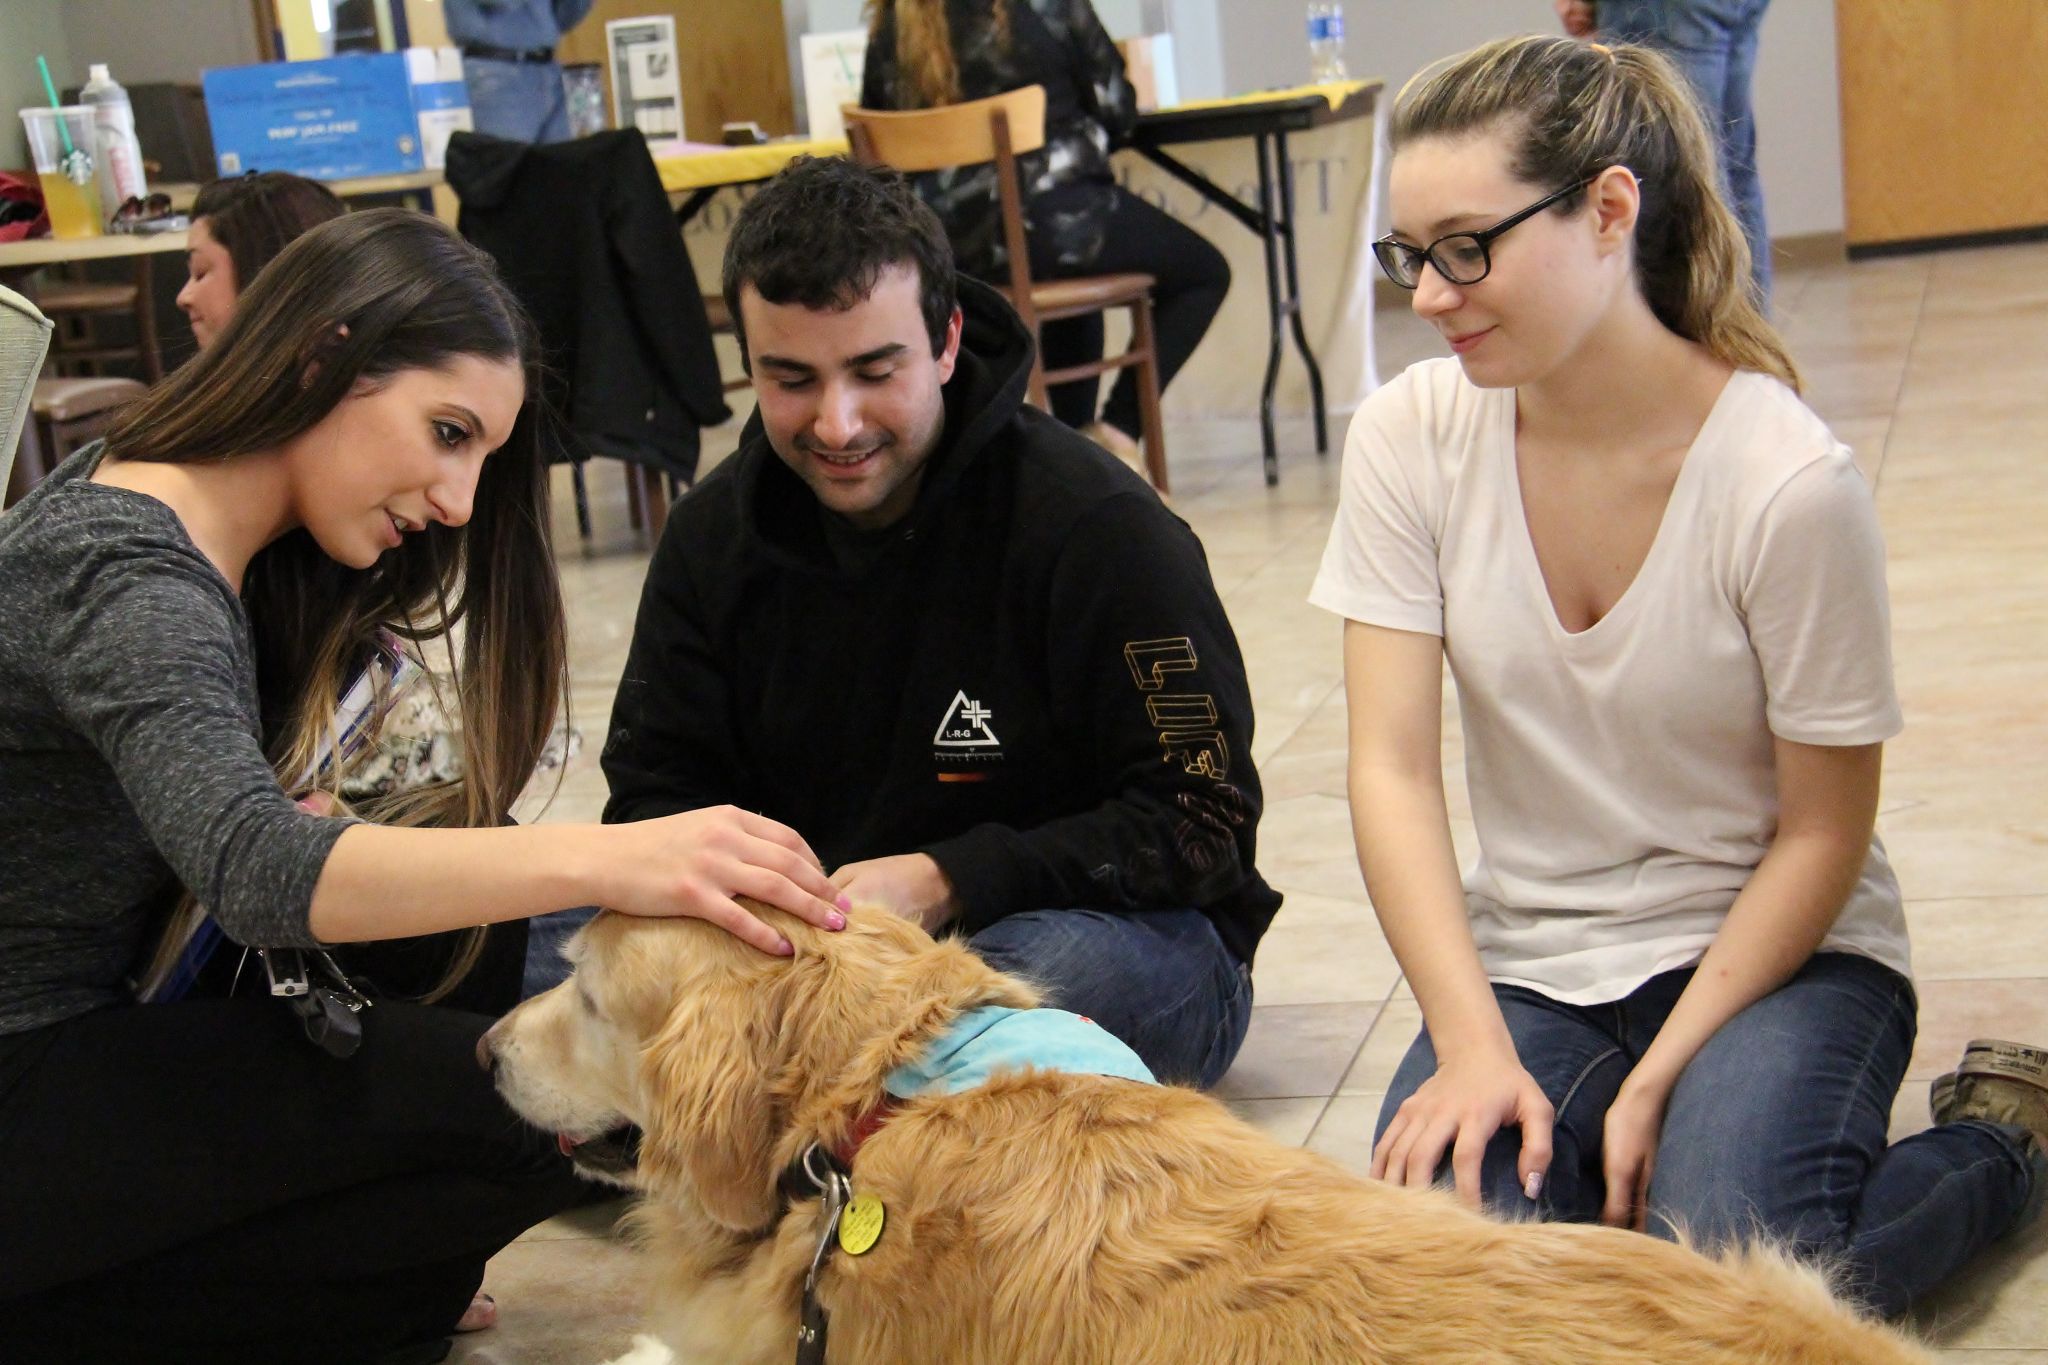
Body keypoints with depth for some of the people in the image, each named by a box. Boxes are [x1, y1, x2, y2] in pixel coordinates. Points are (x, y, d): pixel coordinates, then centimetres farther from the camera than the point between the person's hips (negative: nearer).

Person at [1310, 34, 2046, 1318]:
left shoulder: (1792, 483, -19)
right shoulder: (1410, 436, -9)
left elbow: (1822, 836, -10)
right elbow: (1394, 771, -10)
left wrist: (1658, 1080, -15)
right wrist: (1474, 1045, -20)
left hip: (1771, 951, -2)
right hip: (1528, 961, 3)